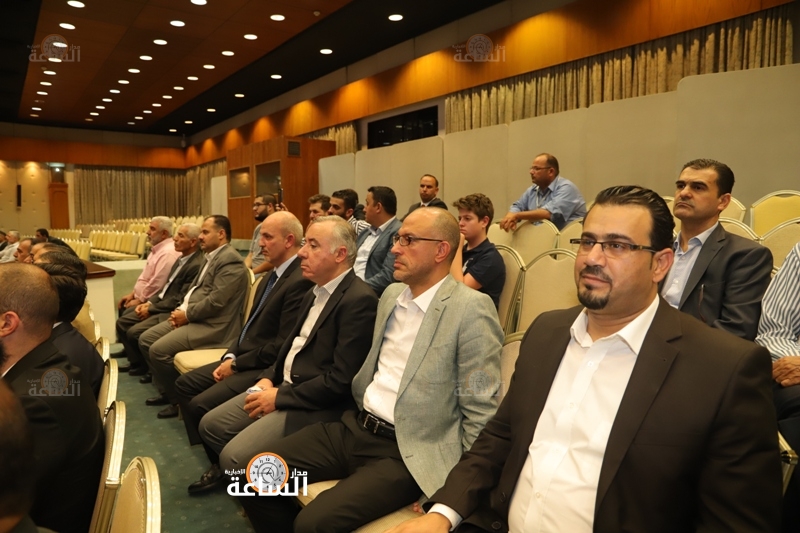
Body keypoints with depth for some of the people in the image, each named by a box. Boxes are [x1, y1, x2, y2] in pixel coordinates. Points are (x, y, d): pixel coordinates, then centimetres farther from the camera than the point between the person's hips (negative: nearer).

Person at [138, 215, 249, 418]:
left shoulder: (230, 260, -17)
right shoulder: (211, 257, 16)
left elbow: (216, 301, -23)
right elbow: (195, 289, 20)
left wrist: (186, 315, -13)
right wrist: (181, 309, 2)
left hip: (211, 325, -11)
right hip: (192, 317, 11)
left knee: (158, 350, -19)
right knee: (145, 340, 8)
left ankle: (179, 398, 1)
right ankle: (166, 390, 21)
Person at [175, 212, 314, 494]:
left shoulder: (300, 281, -22)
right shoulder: (273, 275, 10)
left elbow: (282, 345, -24)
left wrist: (237, 364, -15)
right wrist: (230, 356, 0)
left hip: (265, 368, -10)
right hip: (243, 358, 10)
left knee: (201, 405, -18)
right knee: (185, 384, 9)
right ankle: (216, 460, 15)